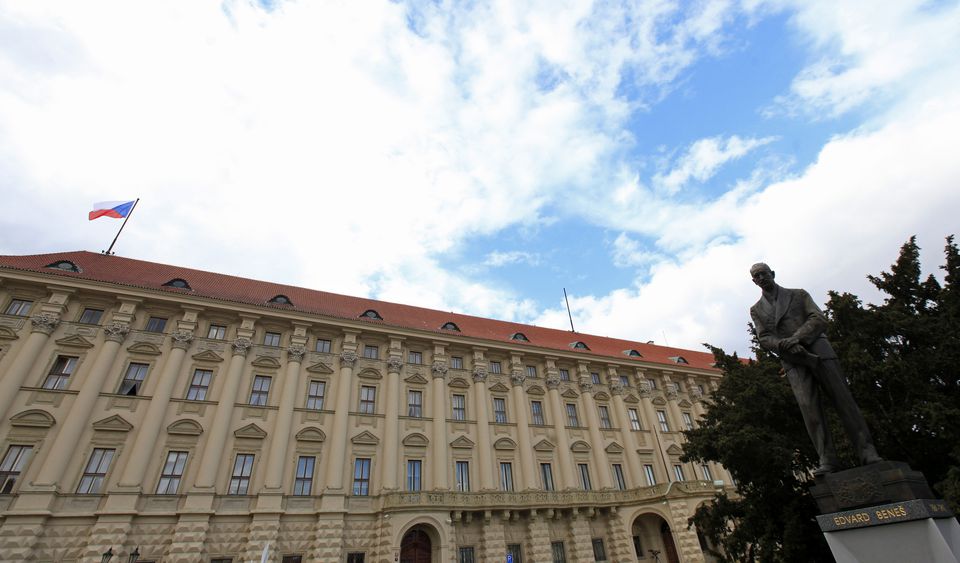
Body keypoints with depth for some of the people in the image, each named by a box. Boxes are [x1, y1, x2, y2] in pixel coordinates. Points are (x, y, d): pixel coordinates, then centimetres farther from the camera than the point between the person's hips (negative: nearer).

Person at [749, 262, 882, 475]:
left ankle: (867, 453, -3)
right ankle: (827, 460, -16)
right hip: (793, 361, 0)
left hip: (818, 350, 0)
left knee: (843, 399, -6)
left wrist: (796, 338, -14)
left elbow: (819, 319, 2)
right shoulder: (756, 310, 17)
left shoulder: (799, 295, 16)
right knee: (809, 406, -13)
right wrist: (788, 346, -15)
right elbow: (764, 338, 5)